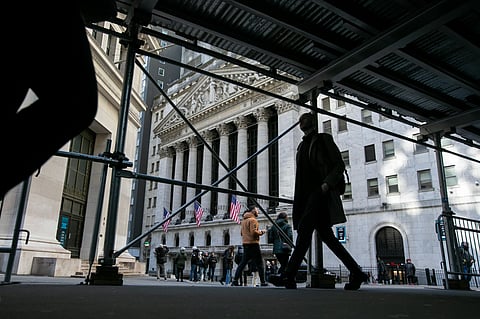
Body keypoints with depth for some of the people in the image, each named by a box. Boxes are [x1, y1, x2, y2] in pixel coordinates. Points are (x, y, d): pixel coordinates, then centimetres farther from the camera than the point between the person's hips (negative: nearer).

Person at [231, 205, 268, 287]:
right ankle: (263, 282, 1)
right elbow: (253, 232, -21)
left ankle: (235, 280, 5)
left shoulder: (244, 220, 18)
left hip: (245, 244, 8)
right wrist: (261, 232, -4)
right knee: (259, 263, 0)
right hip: (253, 244, -8)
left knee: (243, 262, 9)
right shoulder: (253, 220, -10)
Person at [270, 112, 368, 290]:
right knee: (325, 234, 5)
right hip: (308, 195, 8)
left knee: (304, 228, -17)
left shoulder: (323, 139, 4)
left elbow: (339, 165, -3)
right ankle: (356, 273, 14)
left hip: (320, 191, -8)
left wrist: (327, 183, -19)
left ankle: (289, 276, -19)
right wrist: (298, 200, 15)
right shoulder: (302, 146, 23)